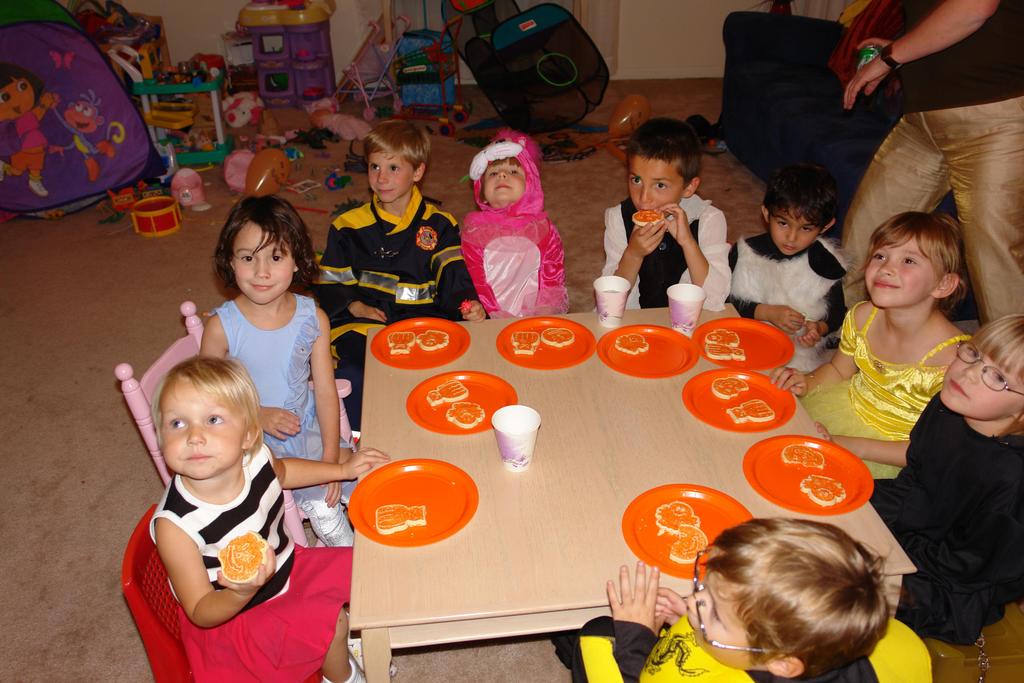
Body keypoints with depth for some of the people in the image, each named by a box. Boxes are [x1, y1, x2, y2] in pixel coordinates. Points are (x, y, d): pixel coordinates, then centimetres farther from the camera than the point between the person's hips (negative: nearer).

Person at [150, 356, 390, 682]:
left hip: (285, 567, 6)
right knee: (329, 621, -18)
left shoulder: (254, 457, -19)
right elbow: (200, 613, -23)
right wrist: (242, 592, -43)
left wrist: (342, 469, 7)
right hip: (230, 617, -6)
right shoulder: (175, 524, -34)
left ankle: (353, 640, 38)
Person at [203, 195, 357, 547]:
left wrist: (332, 456, -12)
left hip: (307, 427, 3)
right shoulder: (221, 326, -16)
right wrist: (258, 415, -20)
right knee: (320, 504, -17)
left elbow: (325, 390, -6)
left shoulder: (313, 318, -8)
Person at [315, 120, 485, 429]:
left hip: (423, 317, 1)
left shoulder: (438, 224, 11)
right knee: (355, 374, -30)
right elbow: (329, 282, 13)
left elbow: (452, 274, 1)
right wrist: (355, 306, -6)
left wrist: (467, 303, -20)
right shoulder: (349, 227, 11)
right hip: (363, 322, 0)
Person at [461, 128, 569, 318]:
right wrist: (496, 316, -15)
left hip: (536, 319, 0)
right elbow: (474, 280, -2)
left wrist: (543, 314, -12)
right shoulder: (474, 229, 5)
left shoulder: (542, 227, 9)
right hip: (492, 321, 0)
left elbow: (554, 278, 4)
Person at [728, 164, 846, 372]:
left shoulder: (827, 263, -3)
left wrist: (819, 329, -13)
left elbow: (837, 313, 8)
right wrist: (768, 312, -14)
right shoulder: (746, 252, -4)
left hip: (803, 355, 0)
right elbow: (728, 302, -3)